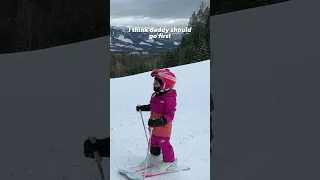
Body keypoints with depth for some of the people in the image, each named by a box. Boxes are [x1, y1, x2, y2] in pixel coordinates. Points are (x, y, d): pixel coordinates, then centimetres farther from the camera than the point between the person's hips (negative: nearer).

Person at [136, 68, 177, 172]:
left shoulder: (170, 98, -28)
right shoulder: (155, 95, 0)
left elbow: (170, 115, -30)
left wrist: (159, 122, -40)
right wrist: (142, 108, 16)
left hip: (163, 127, -9)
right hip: (155, 126, 9)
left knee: (164, 144, 6)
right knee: (154, 142, 24)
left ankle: (169, 161, 27)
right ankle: (154, 157, 45)